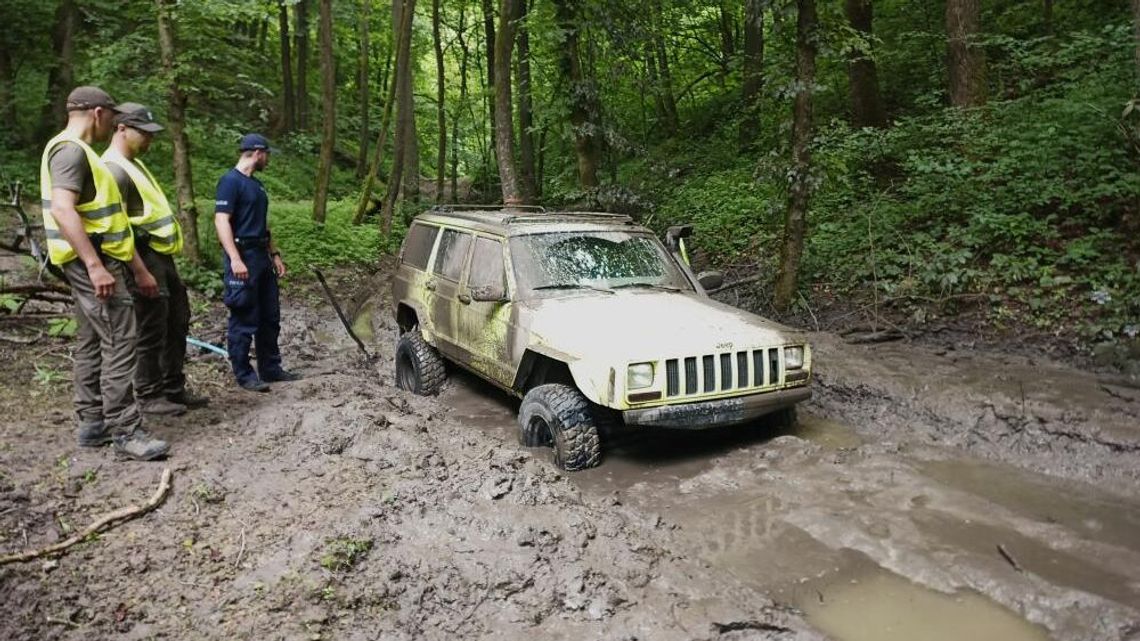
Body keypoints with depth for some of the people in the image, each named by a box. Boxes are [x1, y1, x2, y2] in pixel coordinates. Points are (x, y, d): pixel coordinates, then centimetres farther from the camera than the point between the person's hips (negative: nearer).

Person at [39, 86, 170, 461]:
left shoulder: (79, 151, 19)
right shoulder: (71, 150, -13)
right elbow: (62, 210, -27)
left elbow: (108, 219, 20)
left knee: (92, 342, 13)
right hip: (91, 261, -11)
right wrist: (95, 266, -31)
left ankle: (92, 422, 20)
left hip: (96, 260, 11)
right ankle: (124, 431, -7)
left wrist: (139, 269, 21)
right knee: (119, 343, -10)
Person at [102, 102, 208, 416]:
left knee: (177, 324, 16)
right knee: (151, 332, -1)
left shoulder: (134, 164, 17)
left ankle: (173, 388, 26)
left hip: (162, 256, 10)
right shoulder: (114, 169, -15)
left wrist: (163, 259, 20)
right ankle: (149, 396, 12)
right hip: (145, 257, -10)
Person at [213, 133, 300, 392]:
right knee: (244, 320, -2)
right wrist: (235, 259, -26)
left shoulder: (256, 184, 17)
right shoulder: (230, 181, -11)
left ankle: (270, 368, 22)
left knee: (270, 317, 13)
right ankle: (244, 375, 7)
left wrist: (274, 254, 19)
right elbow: (221, 221, -18)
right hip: (243, 256, -9)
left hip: (262, 256, 9)